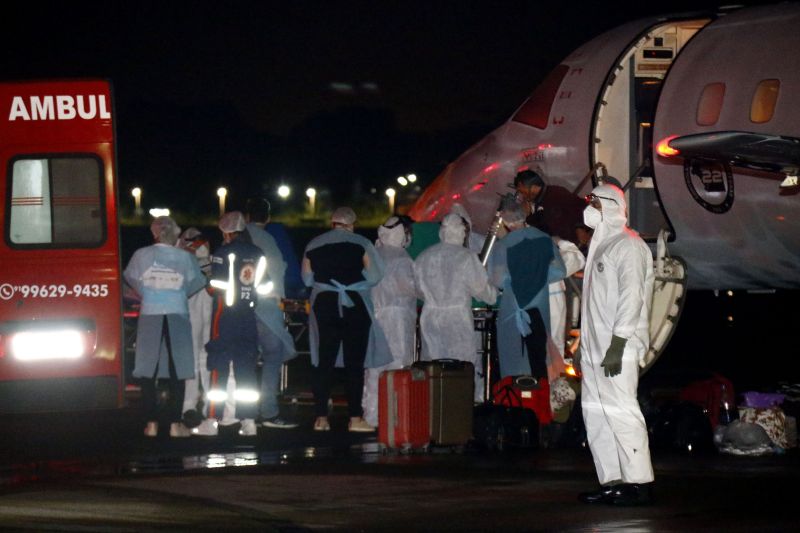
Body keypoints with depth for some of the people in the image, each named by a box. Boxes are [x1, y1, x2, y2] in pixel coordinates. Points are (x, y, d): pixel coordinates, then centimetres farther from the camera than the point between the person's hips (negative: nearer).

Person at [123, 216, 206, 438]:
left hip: (149, 317, 1)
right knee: (176, 371, 4)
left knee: (148, 371, 6)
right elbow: (197, 282, 10)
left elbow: (131, 278, 12)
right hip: (177, 316, 0)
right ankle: (175, 424, 0)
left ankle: (151, 424, 3)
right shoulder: (184, 258, -4)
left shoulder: (142, 255, -3)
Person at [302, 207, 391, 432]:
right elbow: (375, 276, -5)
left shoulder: (313, 245, 6)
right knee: (355, 363, 0)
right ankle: (355, 418, -3)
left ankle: (321, 417, 4)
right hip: (354, 306, -3)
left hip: (324, 305, 3)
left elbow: (307, 279, 11)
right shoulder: (360, 244, -3)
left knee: (324, 362, 7)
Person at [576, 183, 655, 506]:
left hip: (617, 349, -10)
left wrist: (616, 346, -22)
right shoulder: (600, 244, 21)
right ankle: (611, 482, 12)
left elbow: (631, 298, -17)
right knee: (596, 415, 9)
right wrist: (584, 344, 19)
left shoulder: (628, 246, -9)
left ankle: (639, 483, -10)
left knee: (620, 411, -12)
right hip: (594, 347, 10)